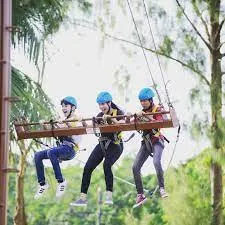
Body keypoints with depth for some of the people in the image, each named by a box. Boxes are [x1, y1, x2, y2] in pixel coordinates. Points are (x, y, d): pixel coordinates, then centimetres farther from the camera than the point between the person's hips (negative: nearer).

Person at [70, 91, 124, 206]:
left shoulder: (118, 113, -6)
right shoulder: (100, 116, 10)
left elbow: (122, 124, -24)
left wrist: (111, 119, -36)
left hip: (115, 145, -6)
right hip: (102, 144, 6)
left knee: (107, 165, -32)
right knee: (88, 167, -7)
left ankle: (109, 196, -29)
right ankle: (83, 198, -4)